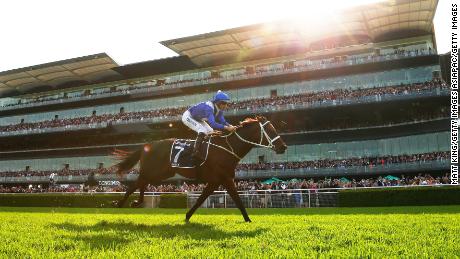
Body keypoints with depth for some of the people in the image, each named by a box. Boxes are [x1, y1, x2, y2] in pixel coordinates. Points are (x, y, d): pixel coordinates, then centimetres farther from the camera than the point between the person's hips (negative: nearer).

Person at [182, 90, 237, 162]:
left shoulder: (219, 109, -12)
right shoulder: (209, 107, -38)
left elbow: (222, 121, -12)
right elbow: (212, 124, -49)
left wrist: (230, 126, -31)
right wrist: (226, 128, -53)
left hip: (197, 119, 9)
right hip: (188, 116, -9)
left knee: (210, 131, 4)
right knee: (203, 131, -25)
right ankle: (195, 152, -24)